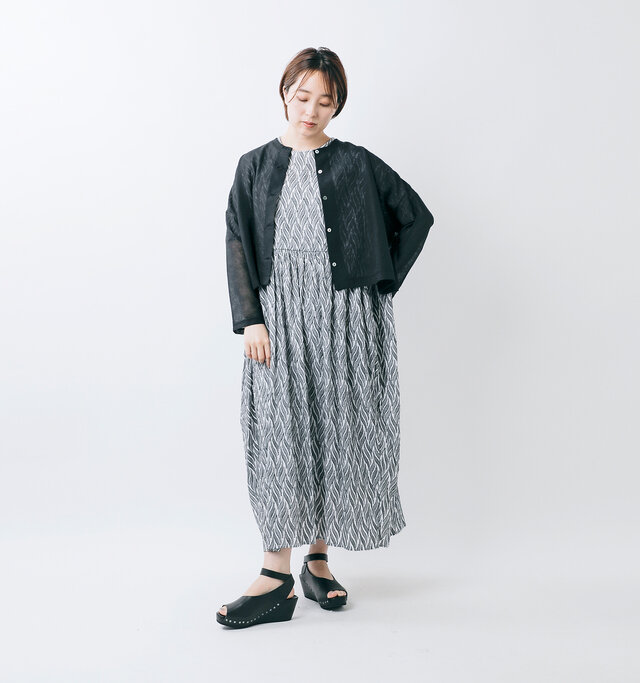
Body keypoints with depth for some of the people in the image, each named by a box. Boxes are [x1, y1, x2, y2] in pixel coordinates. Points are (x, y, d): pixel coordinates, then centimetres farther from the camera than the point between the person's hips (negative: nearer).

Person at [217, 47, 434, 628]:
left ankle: (318, 560, 18)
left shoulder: (358, 165, 6)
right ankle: (278, 575, -2)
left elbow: (417, 216, 12)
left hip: (347, 318, 0)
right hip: (280, 317, 0)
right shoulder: (257, 166, 8)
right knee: (281, 435, -6)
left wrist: (384, 283, 5)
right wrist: (250, 319, -7)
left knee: (337, 435, 4)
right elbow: (239, 246, 4)